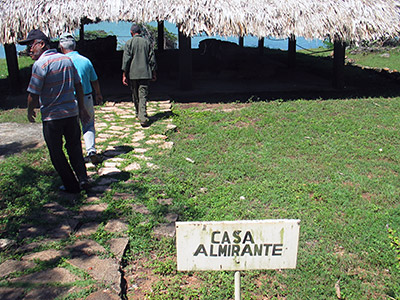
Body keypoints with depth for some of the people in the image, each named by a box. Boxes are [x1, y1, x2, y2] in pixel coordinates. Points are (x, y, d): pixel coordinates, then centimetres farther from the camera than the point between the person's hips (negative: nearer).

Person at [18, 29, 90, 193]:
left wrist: (30, 111, 5)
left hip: (51, 117, -6)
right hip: (72, 112, 6)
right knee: (74, 147, 19)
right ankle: (83, 179, 15)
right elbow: (78, 86, 11)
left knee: (56, 153, 9)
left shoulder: (40, 64, -15)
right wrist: (81, 108, 19)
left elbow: (34, 94, -14)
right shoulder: (67, 59, 6)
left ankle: (72, 185, 16)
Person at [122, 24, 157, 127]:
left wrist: (124, 75, -2)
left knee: (135, 96, 14)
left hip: (133, 74, -1)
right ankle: (143, 118, -15)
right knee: (143, 96, -2)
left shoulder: (129, 43, -2)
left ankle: (138, 114, 28)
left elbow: (126, 60, -6)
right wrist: (153, 73, 15)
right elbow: (152, 59, 6)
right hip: (145, 74, 1)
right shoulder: (147, 42, 4)